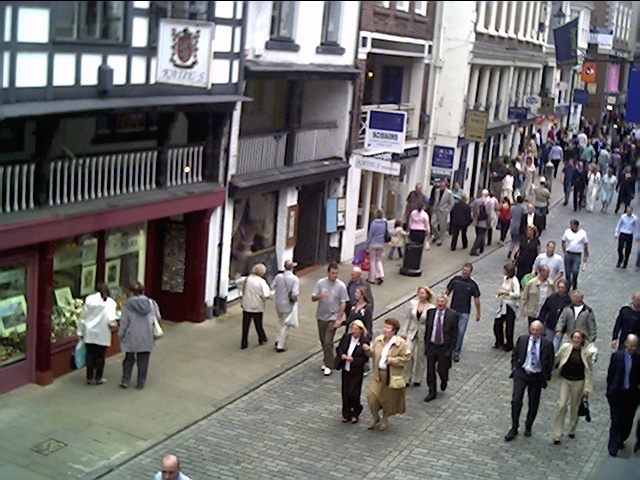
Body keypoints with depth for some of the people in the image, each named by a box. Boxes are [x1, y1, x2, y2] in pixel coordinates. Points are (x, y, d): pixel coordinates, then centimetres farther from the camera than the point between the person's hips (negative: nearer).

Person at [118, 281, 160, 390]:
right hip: (146, 338, 1)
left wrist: (120, 334, 5)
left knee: (129, 359, 15)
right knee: (143, 360, 9)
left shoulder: (127, 304, -10)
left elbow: (124, 322, -7)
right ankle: (141, 383, 13)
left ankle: (125, 381, 16)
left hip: (131, 337, -1)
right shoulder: (151, 303, -2)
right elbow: (158, 317, 2)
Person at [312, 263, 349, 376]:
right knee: (323, 341, 13)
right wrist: (320, 296, -25)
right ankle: (327, 361, 31)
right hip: (321, 316, 4)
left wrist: (339, 319, -11)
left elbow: (343, 303, -7)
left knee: (328, 342, -11)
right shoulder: (320, 283, -3)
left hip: (333, 317, -4)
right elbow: (313, 298, -2)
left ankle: (328, 366, -1)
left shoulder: (341, 286, -9)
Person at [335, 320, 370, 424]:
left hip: (356, 371, -5)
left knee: (353, 393, -3)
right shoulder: (346, 337, 0)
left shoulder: (364, 341, -14)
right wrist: (341, 355, -8)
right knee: (345, 392, 11)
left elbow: (365, 358, -14)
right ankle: (346, 414, 26)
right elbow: (339, 348, 11)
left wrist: (354, 360, -23)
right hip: (345, 369, 5)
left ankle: (355, 414, 20)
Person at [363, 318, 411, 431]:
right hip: (377, 374, 3)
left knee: (388, 398, 11)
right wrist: (368, 350, -11)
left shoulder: (401, 343, -13)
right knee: (371, 395, -5)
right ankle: (375, 416, 21)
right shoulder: (378, 340, 1)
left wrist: (392, 360, -21)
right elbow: (373, 354, 11)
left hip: (391, 376, -3)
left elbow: (406, 358, -11)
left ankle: (385, 418, 37)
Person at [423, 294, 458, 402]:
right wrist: (426, 344, 6)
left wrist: (450, 348, -9)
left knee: (442, 369, 2)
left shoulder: (452, 315, -9)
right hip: (431, 346, 3)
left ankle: (444, 380, 38)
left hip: (444, 347, -3)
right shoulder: (430, 312, 1)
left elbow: (454, 333, -6)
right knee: (430, 370, 6)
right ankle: (432, 392, 21)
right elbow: (427, 329, 9)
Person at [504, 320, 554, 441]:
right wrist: (514, 368, 1)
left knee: (533, 404, 10)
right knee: (516, 401, -6)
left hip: (537, 377, 0)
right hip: (521, 374, 0)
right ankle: (514, 428, 6)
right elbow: (514, 355, 10)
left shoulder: (547, 344, -7)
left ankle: (528, 427, 32)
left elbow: (550, 363, 3)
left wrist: (546, 377, -1)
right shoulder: (522, 339, -3)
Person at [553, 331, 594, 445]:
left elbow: (589, 371, -2)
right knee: (562, 405, -7)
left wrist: (587, 388, -4)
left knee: (575, 407, 11)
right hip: (565, 380, 0)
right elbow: (556, 359, 5)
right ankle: (557, 434, 0)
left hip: (578, 382, 0)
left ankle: (572, 430, 34)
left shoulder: (587, 353, -9)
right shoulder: (565, 347, -9)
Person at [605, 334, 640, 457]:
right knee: (616, 421, 1)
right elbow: (610, 374, 1)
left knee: (628, 421, 12)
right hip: (617, 394, -1)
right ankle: (613, 448, 13)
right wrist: (610, 390, 2)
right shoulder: (617, 356, -4)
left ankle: (621, 439, 39)